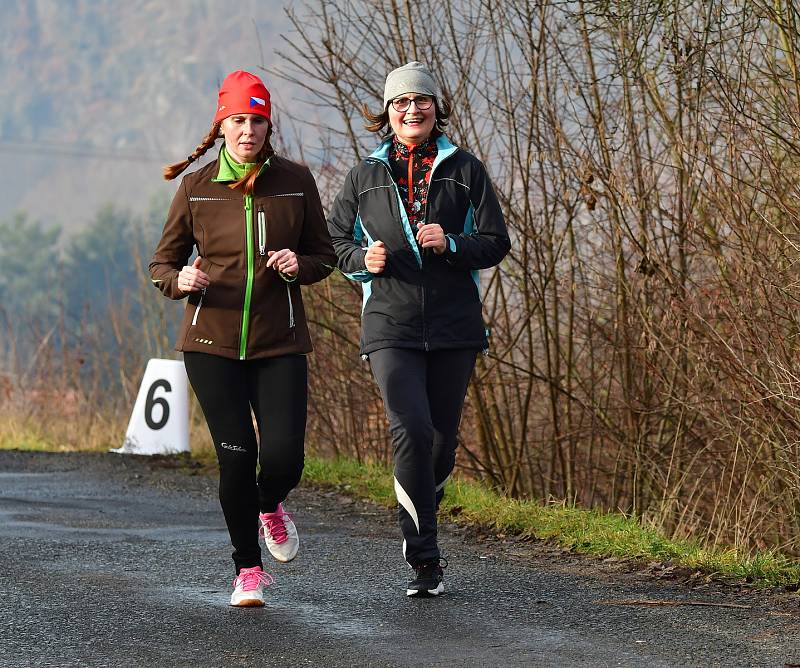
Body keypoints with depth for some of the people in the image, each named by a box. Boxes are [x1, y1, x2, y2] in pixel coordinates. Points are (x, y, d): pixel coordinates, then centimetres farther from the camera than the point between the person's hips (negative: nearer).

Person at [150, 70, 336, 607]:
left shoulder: (295, 181, 3)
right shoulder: (196, 187, 2)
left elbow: (325, 255, 11)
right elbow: (162, 263, 9)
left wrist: (300, 266, -12)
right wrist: (181, 280, -14)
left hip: (280, 342, 0)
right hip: (212, 341, 0)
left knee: (284, 456, -11)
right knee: (237, 455, -7)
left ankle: (270, 509, 27)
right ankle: (249, 569, 12)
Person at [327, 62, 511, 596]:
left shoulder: (465, 171, 5)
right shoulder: (366, 176, 8)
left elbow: (496, 244, 4)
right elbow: (336, 242, 16)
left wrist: (451, 244, -15)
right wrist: (363, 259, -6)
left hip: (455, 326, 1)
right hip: (391, 326, -1)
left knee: (442, 437, 7)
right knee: (412, 430, -18)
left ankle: (416, 526, 36)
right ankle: (426, 561, -13)